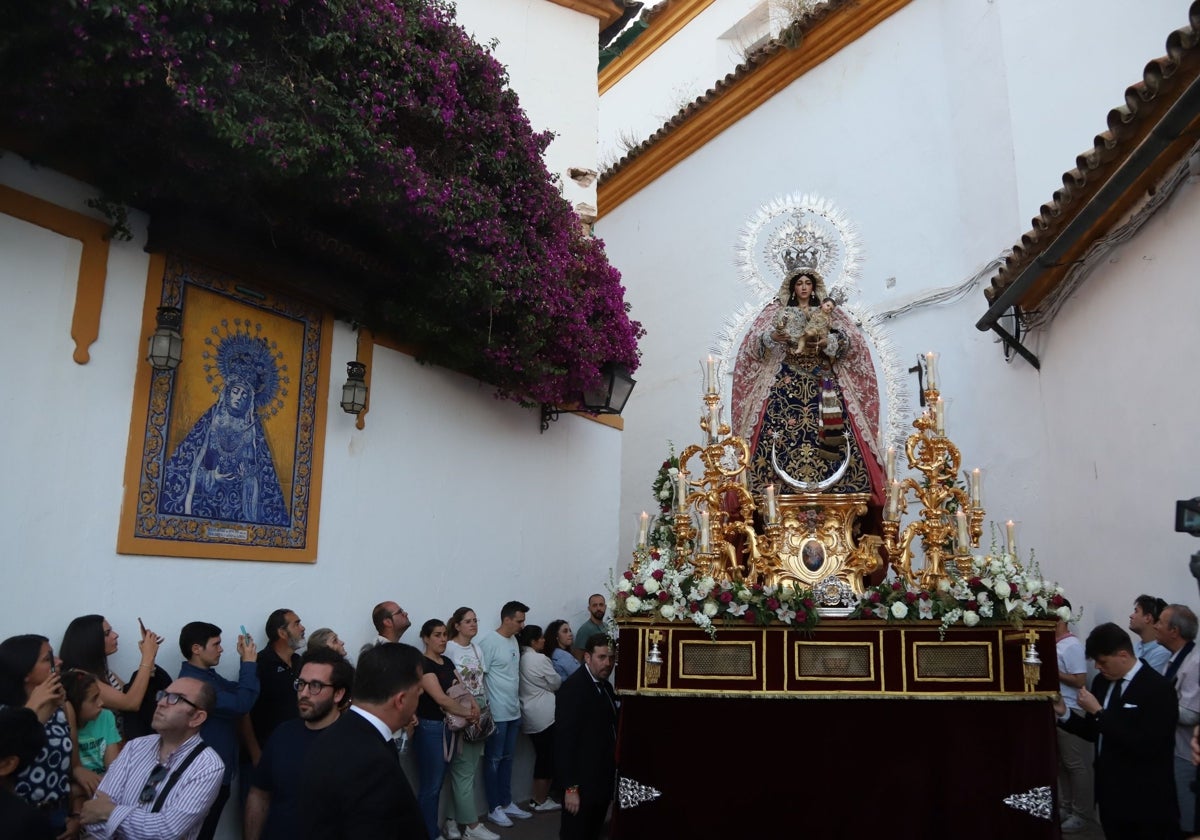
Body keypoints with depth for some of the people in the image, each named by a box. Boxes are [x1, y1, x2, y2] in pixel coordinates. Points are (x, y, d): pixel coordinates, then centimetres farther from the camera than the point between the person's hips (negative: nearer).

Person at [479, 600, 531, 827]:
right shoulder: (489, 642, -17)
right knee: (494, 759, 5)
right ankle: (494, 808, 15)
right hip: (496, 713, -8)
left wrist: (517, 702, 16)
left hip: (514, 711, 8)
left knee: (507, 758, 16)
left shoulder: (513, 640, 9)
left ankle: (507, 802, 26)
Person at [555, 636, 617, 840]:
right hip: (583, 782, -8)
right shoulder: (573, 689, -19)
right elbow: (565, 741, -21)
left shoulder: (605, 685, 8)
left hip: (602, 779, 8)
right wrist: (571, 787, -21)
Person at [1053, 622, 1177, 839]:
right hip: (1109, 793, 7)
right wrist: (1064, 713, -2)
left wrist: (1099, 712, -22)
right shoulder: (1102, 681, 5)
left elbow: (1144, 746, -25)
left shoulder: (1158, 689, -17)